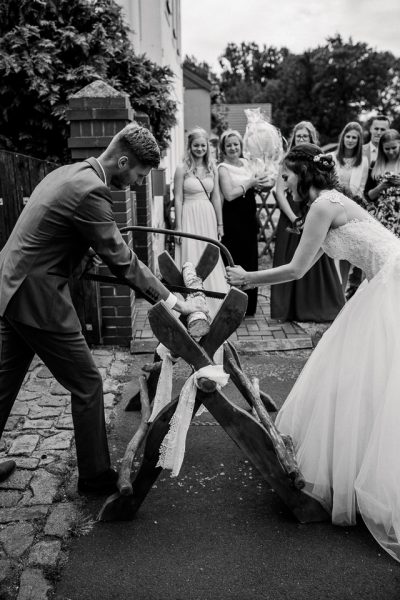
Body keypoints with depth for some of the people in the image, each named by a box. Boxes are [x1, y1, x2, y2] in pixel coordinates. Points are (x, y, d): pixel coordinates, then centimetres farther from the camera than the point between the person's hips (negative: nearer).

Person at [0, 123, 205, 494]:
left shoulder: (70, 172, 10)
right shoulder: (89, 190, -20)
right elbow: (121, 260, -19)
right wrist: (172, 302, -14)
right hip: (37, 299, -10)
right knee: (87, 385, 3)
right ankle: (95, 477, 20)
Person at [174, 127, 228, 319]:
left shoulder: (212, 169, 8)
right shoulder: (182, 169, -4)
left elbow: (216, 198, 10)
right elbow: (178, 200, -6)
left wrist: (220, 224, 9)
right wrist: (178, 227, -9)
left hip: (208, 216, 4)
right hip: (189, 217, -4)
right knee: (191, 260, -1)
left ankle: (211, 304, 23)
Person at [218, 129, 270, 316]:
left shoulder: (245, 162, 12)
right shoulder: (223, 168, -8)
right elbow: (229, 194, -18)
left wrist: (259, 182, 3)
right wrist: (249, 183, -13)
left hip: (249, 216, 7)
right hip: (233, 218, -7)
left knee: (251, 260, 11)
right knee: (235, 261, -3)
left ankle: (248, 306, 24)